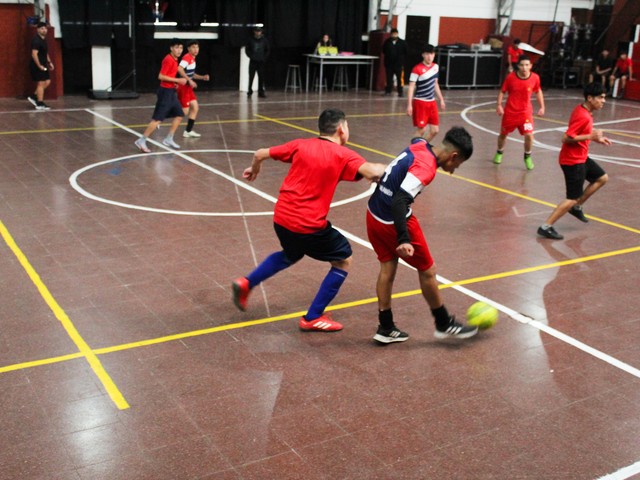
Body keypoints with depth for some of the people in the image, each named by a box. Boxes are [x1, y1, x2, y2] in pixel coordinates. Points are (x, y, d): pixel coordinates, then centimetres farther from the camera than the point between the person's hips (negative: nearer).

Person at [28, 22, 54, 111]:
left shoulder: (44, 39, 14)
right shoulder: (36, 40, -17)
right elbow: (34, 54, -23)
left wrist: (49, 62, 16)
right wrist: (39, 66, -23)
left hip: (43, 65, 10)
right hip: (37, 66, -10)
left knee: (47, 81, 11)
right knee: (41, 83, -7)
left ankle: (33, 97, 19)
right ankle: (40, 104, -1)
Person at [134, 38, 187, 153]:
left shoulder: (174, 59, 11)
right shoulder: (168, 60, -17)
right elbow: (161, 76, -23)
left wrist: (176, 82, 9)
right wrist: (177, 80, -21)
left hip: (171, 92, 9)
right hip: (165, 92, -9)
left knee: (179, 115, 11)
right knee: (157, 119, -9)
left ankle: (168, 139, 20)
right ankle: (141, 141, -3)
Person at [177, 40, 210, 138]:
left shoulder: (193, 58, 14)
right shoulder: (187, 57, -16)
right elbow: (179, 69, -31)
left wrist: (202, 77, 14)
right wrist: (190, 80, -30)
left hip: (188, 87, 9)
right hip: (183, 87, -9)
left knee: (195, 107, 9)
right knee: (185, 111, -7)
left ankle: (188, 131, 16)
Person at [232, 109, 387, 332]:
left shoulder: (301, 145, 6)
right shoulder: (343, 155, -7)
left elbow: (260, 154, 9)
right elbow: (373, 172, -21)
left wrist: (254, 169, 30)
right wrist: (388, 168, 1)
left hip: (281, 218, 6)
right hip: (309, 225, -6)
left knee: (291, 254, 36)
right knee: (343, 260, 13)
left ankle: (246, 283, 30)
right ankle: (313, 318, 14)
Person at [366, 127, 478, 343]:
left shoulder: (419, 145, 2)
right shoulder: (426, 168, -23)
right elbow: (399, 201, -32)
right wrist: (403, 240, -38)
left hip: (374, 214, 9)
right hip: (393, 221, -9)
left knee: (388, 267, 17)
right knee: (427, 270, 7)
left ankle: (386, 328, 23)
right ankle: (444, 324, 23)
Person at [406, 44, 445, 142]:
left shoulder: (435, 67, 7)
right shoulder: (417, 69, -14)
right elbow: (411, 87, -15)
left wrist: (441, 99, 20)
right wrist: (409, 105, -21)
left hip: (432, 102, 7)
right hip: (420, 102, -7)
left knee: (435, 130, 6)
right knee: (421, 130, -7)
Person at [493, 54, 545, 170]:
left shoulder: (535, 78, -10)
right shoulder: (511, 77, -13)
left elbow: (538, 92, 8)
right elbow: (502, 91, -1)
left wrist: (542, 106, 7)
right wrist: (499, 105, -12)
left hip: (525, 112, 0)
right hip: (510, 111, 0)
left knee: (529, 135, -15)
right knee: (503, 134, 14)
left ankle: (527, 157, 10)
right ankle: (499, 153, 43)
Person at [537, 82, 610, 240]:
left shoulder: (583, 111, 7)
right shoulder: (583, 116, -23)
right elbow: (566, 138, -27)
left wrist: (596, 138, 11)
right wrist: (590, 136, -27)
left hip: (580, 157, 10)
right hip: (573, 161, -10)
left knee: (602, 178, 21)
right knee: (573, 198, -7)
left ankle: (576, 207, 28)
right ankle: (546, 227, -3)